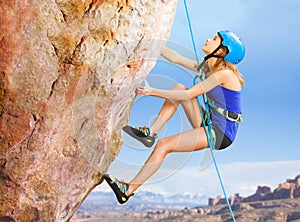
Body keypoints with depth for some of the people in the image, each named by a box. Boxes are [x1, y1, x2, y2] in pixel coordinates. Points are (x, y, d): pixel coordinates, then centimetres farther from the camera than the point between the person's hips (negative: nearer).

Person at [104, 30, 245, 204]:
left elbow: (189, 95, -20)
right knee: (179, 87, 1)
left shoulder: (224, 73, -18)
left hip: (221, 133, -9)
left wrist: (153, 92, -20)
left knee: (164, 145, -17)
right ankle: (151, 132, -5)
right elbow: (176, 58, 13)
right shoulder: (207, 67, 9)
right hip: (210, 125, 9)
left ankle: (128, 190, -11)